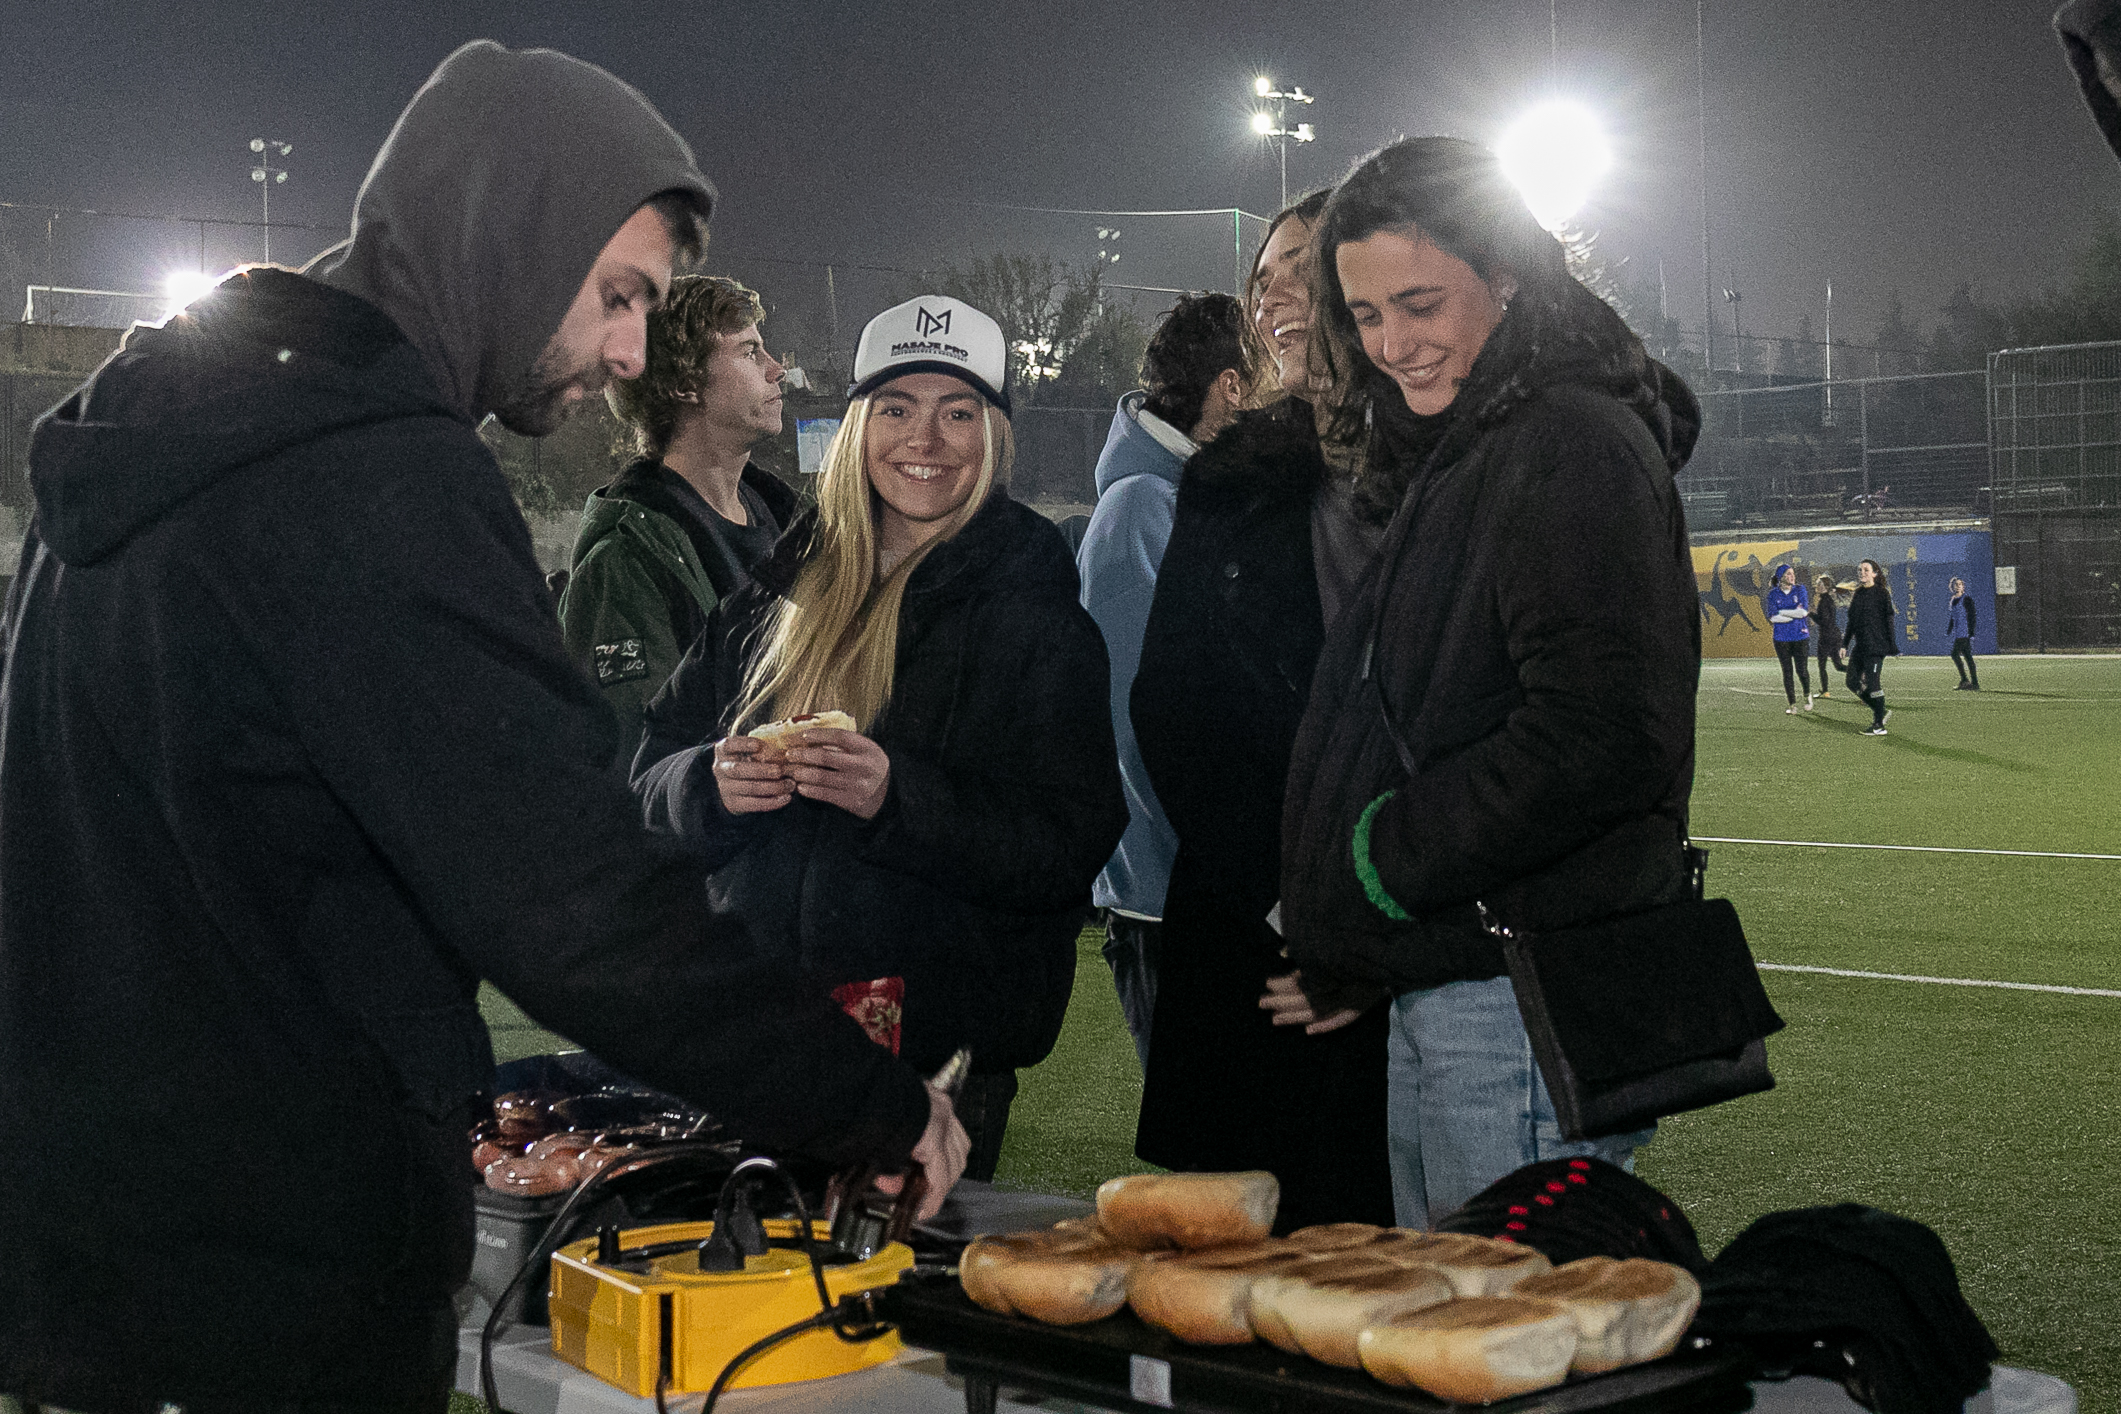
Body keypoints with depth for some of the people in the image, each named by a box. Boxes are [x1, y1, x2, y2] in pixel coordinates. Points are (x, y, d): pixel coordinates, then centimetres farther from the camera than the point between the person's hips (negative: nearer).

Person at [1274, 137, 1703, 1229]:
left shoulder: (1576, 450, -12)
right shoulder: (1444, 463, 19)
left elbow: (1603, 738, -22)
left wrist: (1380, 859, -14)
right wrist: (1348, 954, 13)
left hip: (1527, 1004, -10)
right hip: (1435, 993, 10)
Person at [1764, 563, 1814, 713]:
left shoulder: (1800, 590, 2)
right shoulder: (1773, 594, 1)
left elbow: (1803, 611, -10)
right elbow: (1773, 617, -10)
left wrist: (1781, 612, -10)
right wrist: (1795, 615, -12)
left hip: (1800, 637, 0)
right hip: (1782, 638, 0)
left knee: (1802, 670, -3)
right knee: (1787, 672, 2)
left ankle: (1807, 695, 25)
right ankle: (1792, 704, 9)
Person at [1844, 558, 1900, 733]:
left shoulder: (1881, 593, -6)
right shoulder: (1858, 594, 15)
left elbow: (1888, 620, -9)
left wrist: (1892, 646, -13)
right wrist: (1845, 644, 18)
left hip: (1876, 645, -8)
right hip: (1860, 645, 8)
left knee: (1872, 683, -8)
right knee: (1853, 682, 4)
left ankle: (1878, 725, 0)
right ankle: (1881, 713, 19)